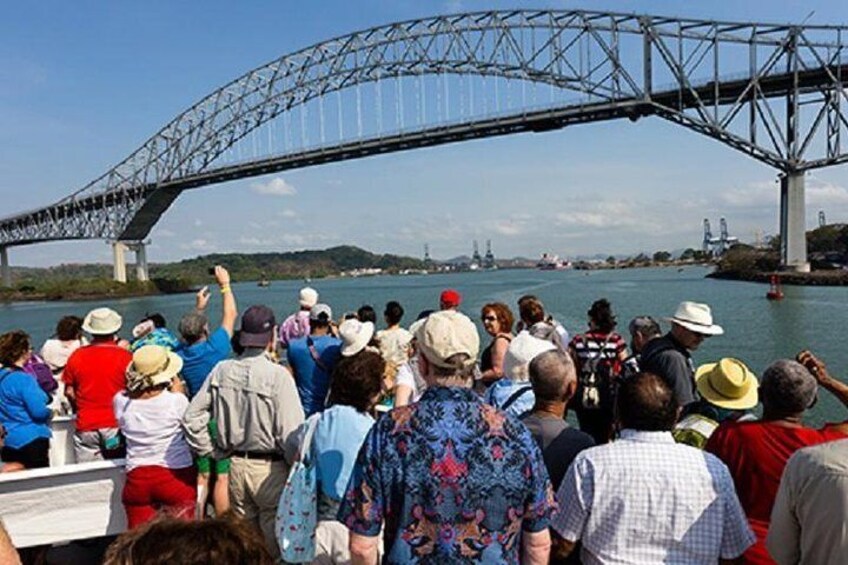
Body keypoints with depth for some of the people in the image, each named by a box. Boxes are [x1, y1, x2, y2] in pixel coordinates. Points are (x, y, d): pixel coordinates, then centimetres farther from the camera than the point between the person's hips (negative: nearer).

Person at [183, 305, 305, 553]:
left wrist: (214, 452, 9)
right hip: (270, 470, -5)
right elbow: (290, 433, -20)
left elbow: (192, 417, 1)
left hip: (236, 466, 5)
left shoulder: (222, 371, -3)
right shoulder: (278, 375, -19)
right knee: (273, 540, 10)